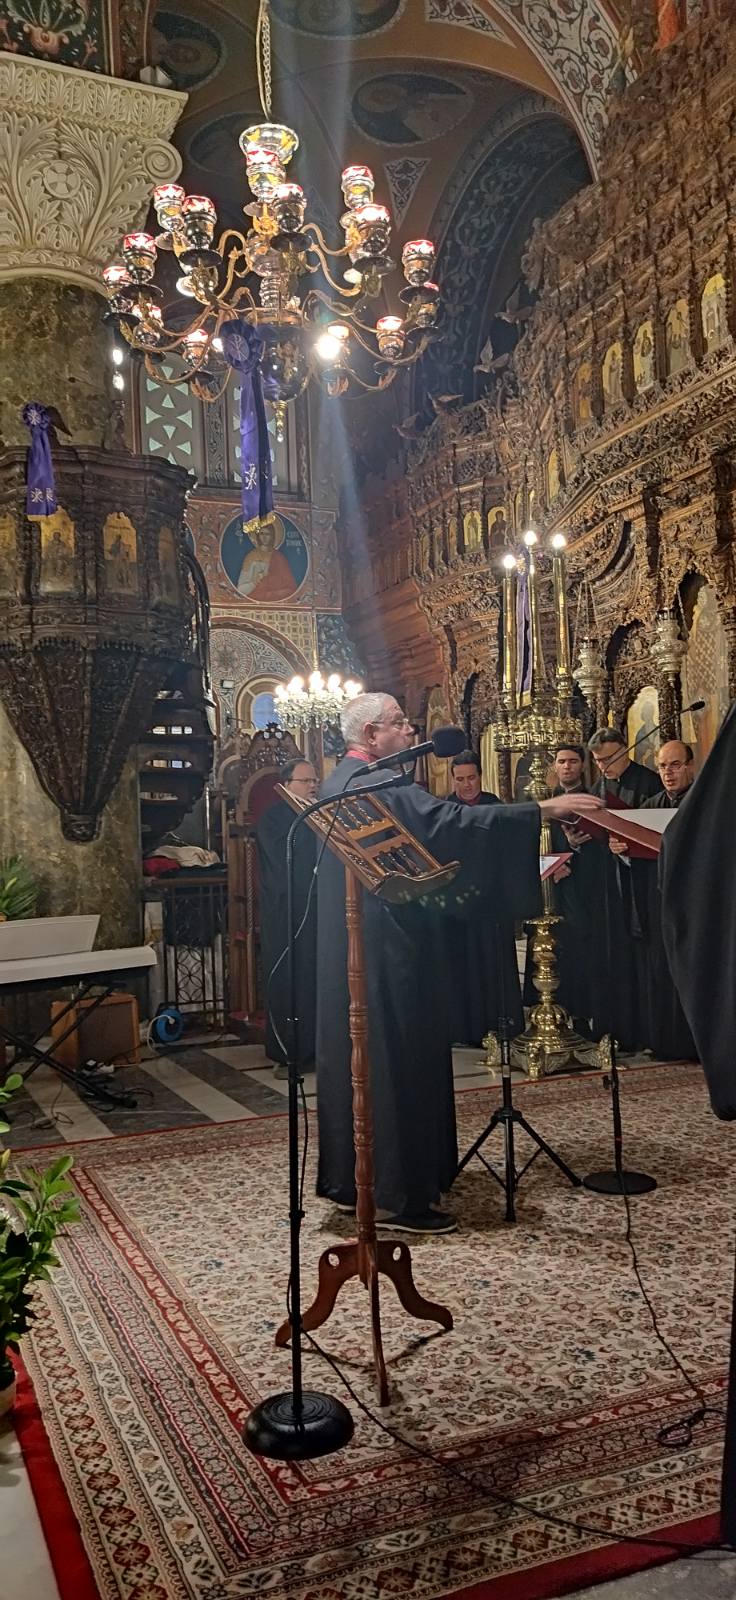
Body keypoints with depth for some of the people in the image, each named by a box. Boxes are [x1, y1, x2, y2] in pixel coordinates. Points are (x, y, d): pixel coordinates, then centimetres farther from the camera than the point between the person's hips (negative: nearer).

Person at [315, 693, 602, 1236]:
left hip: (346, 947, 11)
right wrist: (541, 809, -28)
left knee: (358, 1051, 16)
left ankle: (350, 1177, 27)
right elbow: (451, 821, -28)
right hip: (386, 946, -11)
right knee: (395, 1056, -4)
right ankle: (396, 1195, 4)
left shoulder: (339, 783, 15)